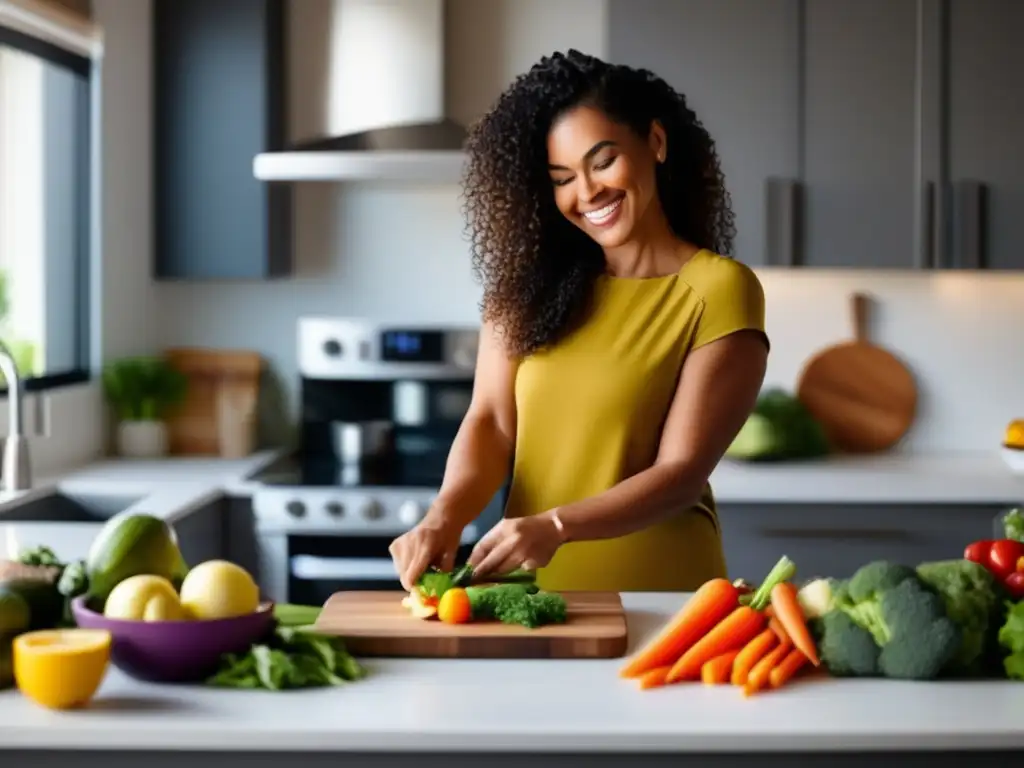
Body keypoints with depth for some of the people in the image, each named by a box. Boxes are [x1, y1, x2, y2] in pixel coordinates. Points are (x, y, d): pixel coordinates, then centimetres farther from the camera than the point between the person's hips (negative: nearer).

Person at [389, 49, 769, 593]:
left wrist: (556, 527, -23)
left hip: (655, 592, -3)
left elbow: (682, 472, -9)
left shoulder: (719, 291, -4)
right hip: (530, 591, 3)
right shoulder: (534, 281, 9)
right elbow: (491, 420, 0)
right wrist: (445, 515, -18)